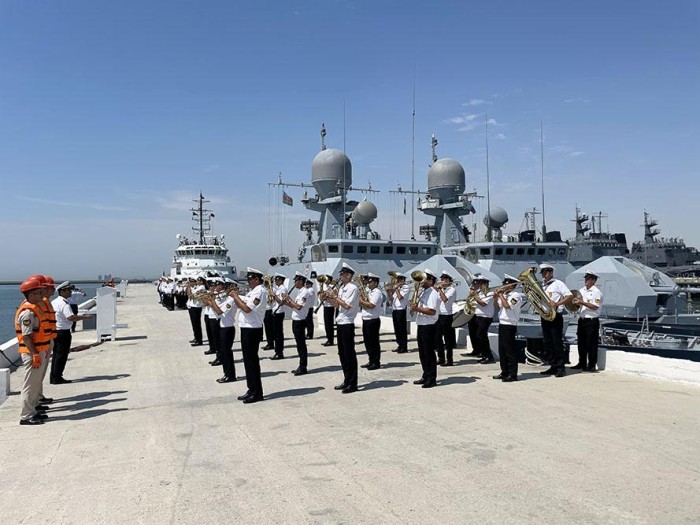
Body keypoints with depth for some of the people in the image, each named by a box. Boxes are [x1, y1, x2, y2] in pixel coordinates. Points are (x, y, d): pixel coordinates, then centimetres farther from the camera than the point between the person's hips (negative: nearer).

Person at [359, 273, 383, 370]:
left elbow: (371, 305, -23)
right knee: (367, 342, 13)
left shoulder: (377, 292, -11)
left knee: (374, 342, -2)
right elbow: (363, 304, 14)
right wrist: (363, 300, -6)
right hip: (365, 319, 9)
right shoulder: (367, 291, 16)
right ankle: (371, 361, 22)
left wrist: (361, 300, -11)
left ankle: (376, 362, 6)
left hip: (373, 320, -9)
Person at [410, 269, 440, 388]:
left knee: (429, 353, -2)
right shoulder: (422, 292, 14)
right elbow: (415, 305, 19)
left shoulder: (432, 294, -14)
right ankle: (426, 376, 25)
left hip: (429, 326, -9)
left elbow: (432, 311, -25)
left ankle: (432, 379, 6)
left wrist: (417, 308, -24)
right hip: (421, 326, 9)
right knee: (422, 353, 15)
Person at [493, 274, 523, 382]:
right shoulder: (505, 295, 13)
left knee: (510, 350, -5)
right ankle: (504, 372, 21)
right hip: (502, 324, 9)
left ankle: (513, 374, 1)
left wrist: (500, 294, -15)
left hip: (509, 326, -9)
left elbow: (507, 305, -25)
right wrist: (496, 296, 1)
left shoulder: (516, 295, -12)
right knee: (502, 350, 12)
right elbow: (497, 306, 15)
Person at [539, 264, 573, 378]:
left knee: (557, 343, -6)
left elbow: (569, 296, -11)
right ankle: (553, 367, 14)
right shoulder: (542, 286, 17)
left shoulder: (557, 284, -3)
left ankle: (561, 368, -1)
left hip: (555, 317, -7)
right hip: (544, 317, 7)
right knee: (547, 343, 7)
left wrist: (557, 303, -22)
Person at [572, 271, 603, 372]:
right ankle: (582, 364, 23)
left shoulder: (597, 292, -8)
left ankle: (592, 366, 5)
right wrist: (575, 302, -3)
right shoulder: (581, 290, 13)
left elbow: (595, 306, -17)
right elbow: (578, 303, 19)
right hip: (582, 320, 7)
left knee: (591, 344, -2)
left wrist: (582, 302, -23)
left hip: (592, 321, -7)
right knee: (581, 343, 13)